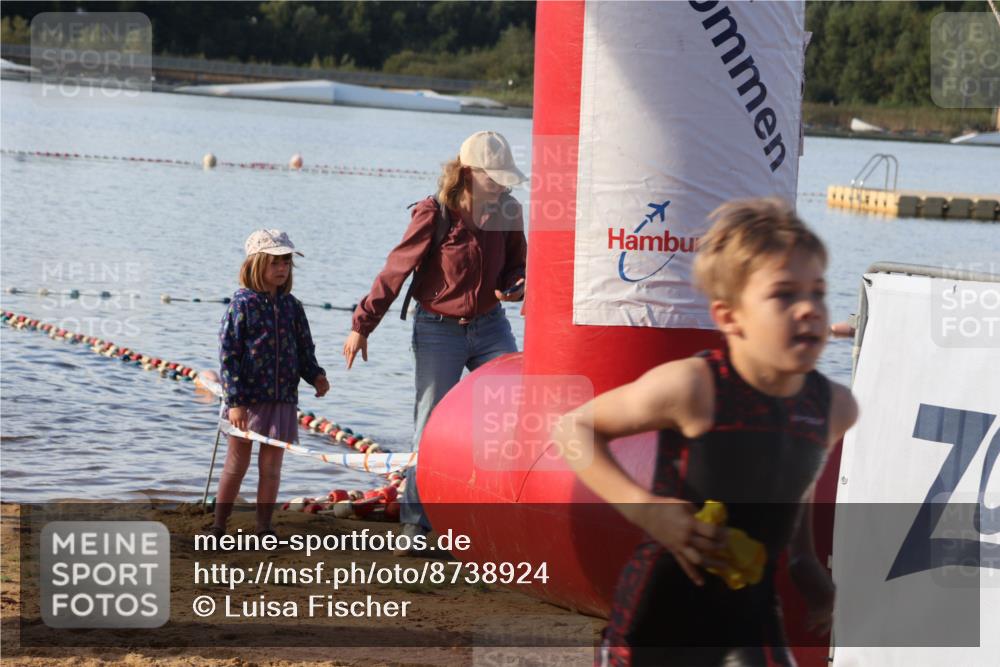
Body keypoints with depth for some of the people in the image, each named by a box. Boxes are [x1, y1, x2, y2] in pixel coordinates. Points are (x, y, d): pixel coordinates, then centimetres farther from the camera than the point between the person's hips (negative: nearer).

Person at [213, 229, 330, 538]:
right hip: (247, 398, -4)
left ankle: (264, 527, 17)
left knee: (271, 467, 8)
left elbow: (305, 350, 14)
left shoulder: (292, 306, 7)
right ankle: (219, 526, 15)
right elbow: (228, 354, -10)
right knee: (236, 465, 5)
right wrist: (235, 401, -16)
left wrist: (316, 376, -6)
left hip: (282, 399, 4)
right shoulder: (242, 304, -7)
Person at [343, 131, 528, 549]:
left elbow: (517, 263, 14)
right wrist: (362, 324, -4)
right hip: (438, 330, -4)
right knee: (430, 427, 0)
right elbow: (395, 271, -8)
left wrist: (514, 287, -10)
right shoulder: (434, 215, -15)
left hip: (491, 326, 4)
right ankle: (414, 521, 11)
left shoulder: (508, 212, -2)